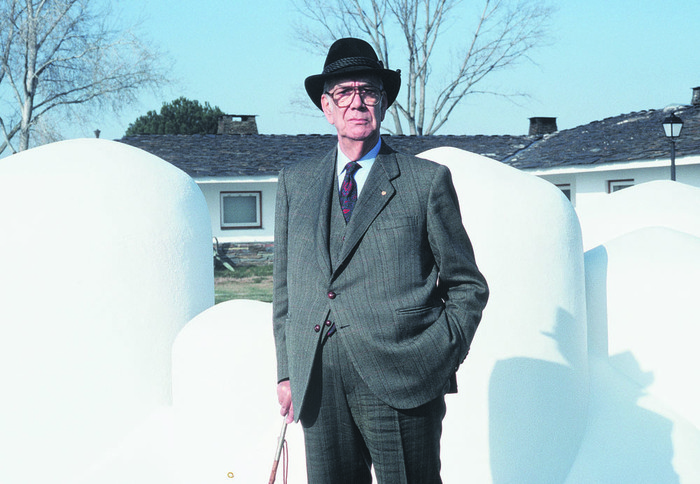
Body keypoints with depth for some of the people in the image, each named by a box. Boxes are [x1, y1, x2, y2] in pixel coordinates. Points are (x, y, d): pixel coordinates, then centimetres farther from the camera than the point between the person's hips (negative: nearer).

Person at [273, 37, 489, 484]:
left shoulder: (428, 180, 5)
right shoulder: (295, 183, 15)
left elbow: (468, 285, 7)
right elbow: (285, 284, 16)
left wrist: (441, 358, -4)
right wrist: (287, 372, 9)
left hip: (399, 382, -3)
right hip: (318, 385, 3)